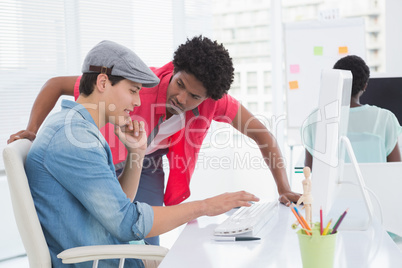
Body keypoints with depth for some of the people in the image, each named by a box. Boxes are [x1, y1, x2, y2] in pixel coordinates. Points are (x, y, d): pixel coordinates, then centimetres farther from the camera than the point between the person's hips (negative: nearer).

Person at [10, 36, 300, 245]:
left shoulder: (213, 100, -26)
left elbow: (261, 132, -15)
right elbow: (56, 84, -28)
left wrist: (284, 190, -20)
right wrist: (32, 131, -39)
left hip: (148, 166, 3)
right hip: (106, 160, -2)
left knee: (147, 243, -7)